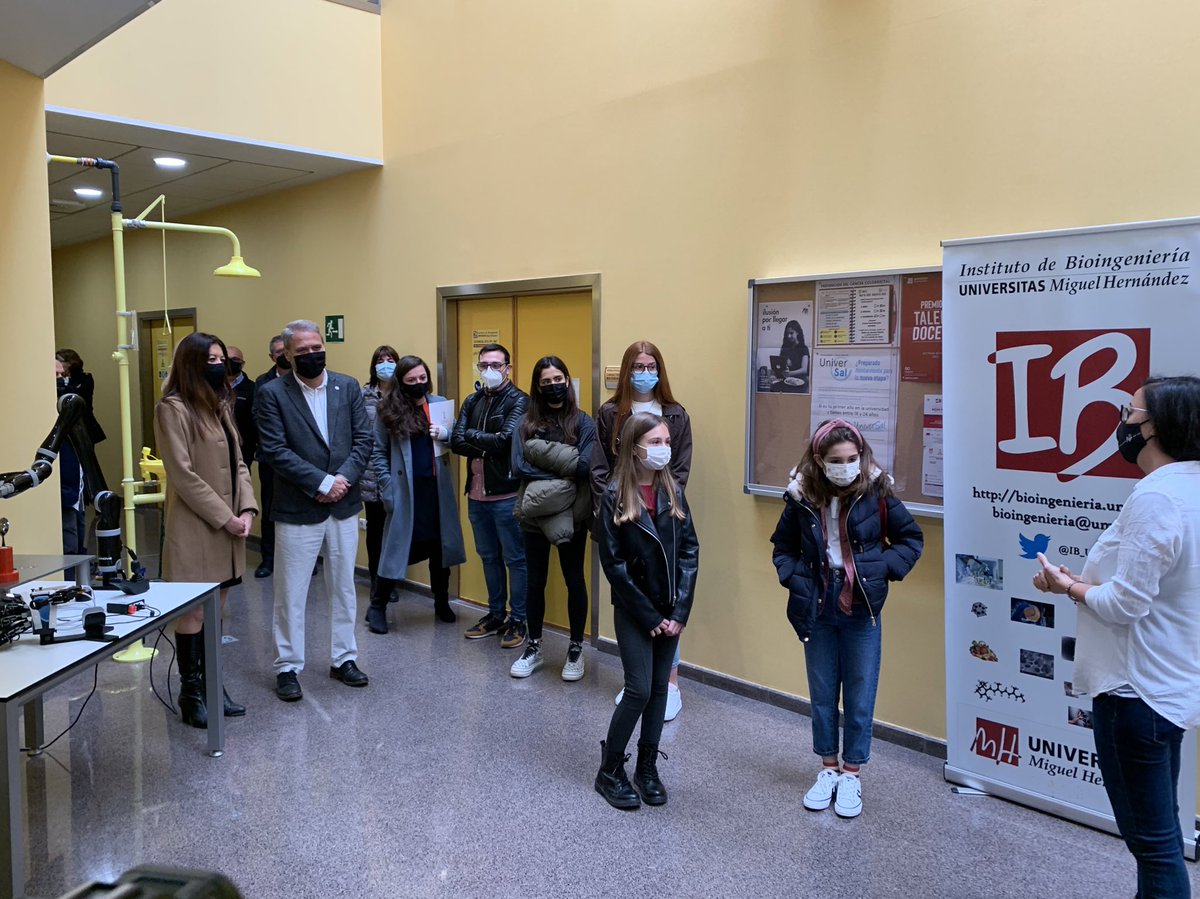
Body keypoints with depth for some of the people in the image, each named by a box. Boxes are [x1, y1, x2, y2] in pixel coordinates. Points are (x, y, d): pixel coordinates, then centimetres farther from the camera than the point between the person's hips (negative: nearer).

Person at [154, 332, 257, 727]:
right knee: (192, 613, 1)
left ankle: (211, 686, 23)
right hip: (194, 530, -8)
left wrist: (246, 509, -2)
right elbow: (183, 475, -16)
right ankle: (190, 694, 11)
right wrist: (225, 518, -15)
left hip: (227, 529, 8)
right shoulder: (173, 409, -11)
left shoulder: (219, 406, 15)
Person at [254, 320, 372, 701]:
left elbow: (363, 439, 2)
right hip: (298, 509, -3)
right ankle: (287, 667, 19)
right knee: (291, 592, 6)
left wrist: (343, 479, -13)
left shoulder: (348, 387, 4)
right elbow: (275, 450, -14)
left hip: (344, 505, 4)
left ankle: (343, 658, 28)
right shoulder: (272, 393, -7)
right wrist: (322, 482, -17)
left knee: (343, 587, 14)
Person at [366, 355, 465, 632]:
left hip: (437, 487, 3)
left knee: (440, 545, 11)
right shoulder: (388, 409, -3)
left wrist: (446, 434, -10)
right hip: (405, 490, -3)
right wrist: (387, 487, -9)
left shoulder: (440, 403, 4)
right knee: (398, 547, 2)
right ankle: (377, 607, 16)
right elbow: (378, 452, -1)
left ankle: (441, 603, 27)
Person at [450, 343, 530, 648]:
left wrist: (471, 435, -6)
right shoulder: (472, 402, 11)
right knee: (488, 556, 16)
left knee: (515, 559, 3)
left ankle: (518, 619, 13)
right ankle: (495, 614, 28)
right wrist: (488, 447, -14)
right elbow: (456, 442, 1)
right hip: (477, 493, 7)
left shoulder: (519, 401, -8)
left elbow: (505, 441, -20)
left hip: (507, 493, -6)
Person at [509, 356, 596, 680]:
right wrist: (562, 474, -15)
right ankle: (534, 647, 26)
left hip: (572, 515, -2)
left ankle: (576, 650, 22)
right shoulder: (526, 422, 3)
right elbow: (518, 467, -9)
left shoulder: (583, 421, -3)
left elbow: (585, 465, -16)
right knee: (535, 581, 12)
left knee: (574, 580, 8)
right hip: (535, 514, 2)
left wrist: (544, 473, -12)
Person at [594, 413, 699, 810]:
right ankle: (609, 770, 14)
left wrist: (680, 611, -8)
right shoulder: (615, 496, -12)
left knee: (659, 688, 11)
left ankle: (647, 767, 26)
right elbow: (614, 563, -13)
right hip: (633, 611, -4)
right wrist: (649, 617, -12)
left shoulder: (673, 491, 1)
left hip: (670, 610, 4)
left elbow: (690, 550, 0)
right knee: (639, 690, -4)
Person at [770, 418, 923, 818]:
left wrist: (884, 568, -12)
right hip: (817, 612, 2)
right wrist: (794, 576, -7)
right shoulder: (802, 498, -7)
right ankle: (828, 769, 31)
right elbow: (782, 546, 8)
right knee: (822, 695, 14)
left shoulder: (876, 493, -11)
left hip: (861, 613, -1)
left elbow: (912, 539, 1)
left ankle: (851, 774, 25)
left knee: (860, 698, 8)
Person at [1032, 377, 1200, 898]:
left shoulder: (1156, 496, -23)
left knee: (1151, 837, 3)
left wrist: (1067, 586, -8)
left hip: (1137, 692, -10)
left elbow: (1125, 603, -24)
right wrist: (1087, 580, 5)